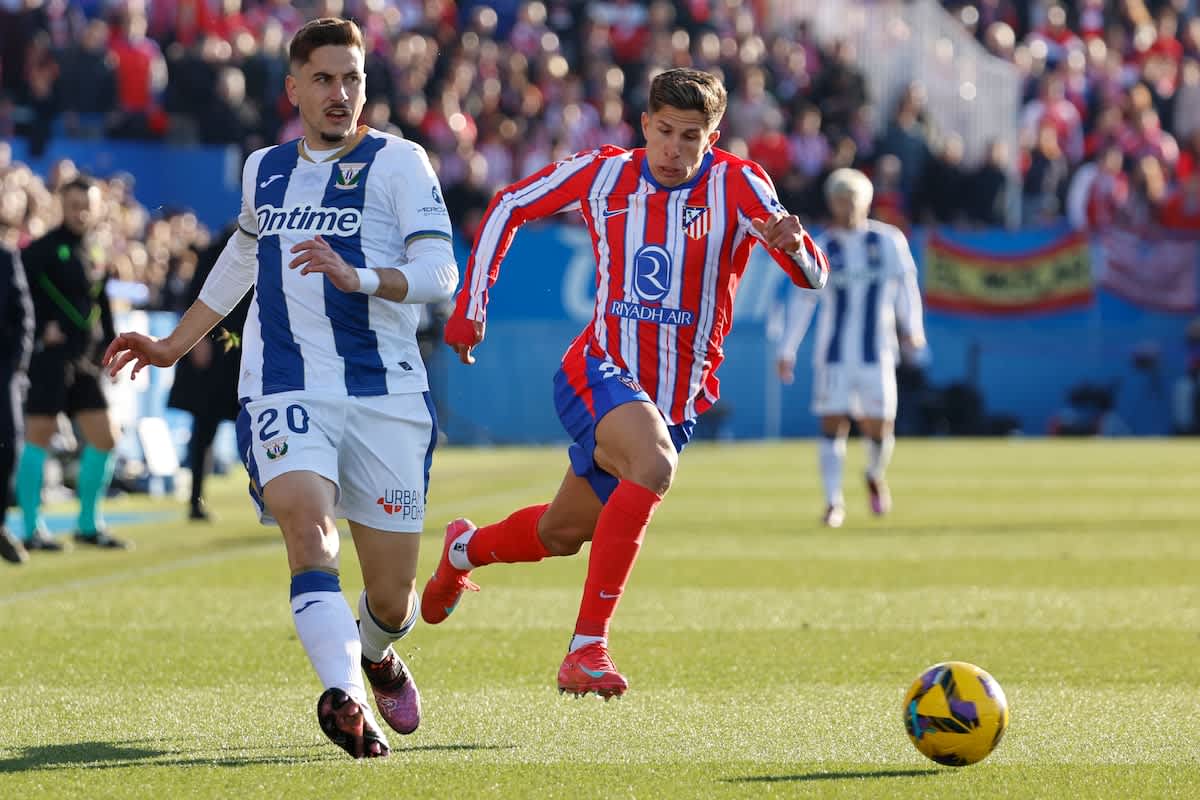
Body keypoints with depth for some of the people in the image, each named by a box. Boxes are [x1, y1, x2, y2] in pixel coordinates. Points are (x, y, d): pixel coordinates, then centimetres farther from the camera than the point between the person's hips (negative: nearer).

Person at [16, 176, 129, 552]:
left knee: (104, 438, 7)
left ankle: (89, 524, 17)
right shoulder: (45, 249, -9)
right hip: (50, 358, -8)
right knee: (38, 437, -4)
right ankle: (32, 529, 1)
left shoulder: (95, 253, 14)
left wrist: (109, 351, 13)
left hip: (85, 362, 8)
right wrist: (41, 328, -19)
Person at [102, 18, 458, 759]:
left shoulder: (398, 161, 1)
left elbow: (439, 273, -10)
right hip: (284, 391, 2)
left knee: (391, 596, 3)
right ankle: (346, 697, -41)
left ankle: (376, 653, 40)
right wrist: (172, 346, 39)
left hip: (386, 393, -2)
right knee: (306, 521, -28)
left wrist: (359, 277, -27)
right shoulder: (264, 169, 16)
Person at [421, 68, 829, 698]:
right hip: (599, 374, -3)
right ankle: (586, 647, -34)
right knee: (654, 464, -35)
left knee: (562, 534, 16)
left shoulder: (736, 185, -9)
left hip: (675, 401, 3)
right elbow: (508, 207, 11)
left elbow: (813, 277, -19)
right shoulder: (603, 173, -4)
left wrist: (792, 245, -42)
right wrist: (471, 304, 6)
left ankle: (464, 550, 51)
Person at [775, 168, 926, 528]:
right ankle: (834, 501, 3)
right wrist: (786, 351, 3)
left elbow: (905, 286, 8)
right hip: (833, 354, 0)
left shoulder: (889, 241, 3)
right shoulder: (820, 249, 2)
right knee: (833, 425, -6)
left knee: (879, 427, 0)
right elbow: (801, 302, 5)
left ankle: (875, 475, 32)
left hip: (876, 353, 0)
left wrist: (912, 329, -6)